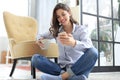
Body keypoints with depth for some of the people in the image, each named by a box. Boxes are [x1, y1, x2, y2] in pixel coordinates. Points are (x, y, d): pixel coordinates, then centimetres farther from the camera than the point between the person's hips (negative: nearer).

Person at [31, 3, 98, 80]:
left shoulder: (81, 29, -1)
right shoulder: (56, 31, 10)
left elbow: (89, 46, -22)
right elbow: (41, 35, 26)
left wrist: (73, 43, -45)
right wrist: (39, 38, -2)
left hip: (79, 68, -3)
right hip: (62, 68, 3)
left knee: (93, 52, -33)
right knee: (35, 58, -17)